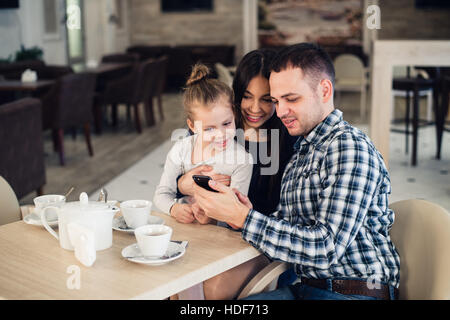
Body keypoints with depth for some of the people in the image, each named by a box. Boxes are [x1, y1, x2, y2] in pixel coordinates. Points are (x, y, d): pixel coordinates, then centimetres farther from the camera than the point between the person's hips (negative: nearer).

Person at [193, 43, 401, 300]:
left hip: (355, 293, -8)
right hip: (306, 287, 8)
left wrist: (243, 217, -24)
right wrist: (251, 214, -8)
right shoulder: (303, 150, 15)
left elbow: (327, 248, -23)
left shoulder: (351, 149, -15)